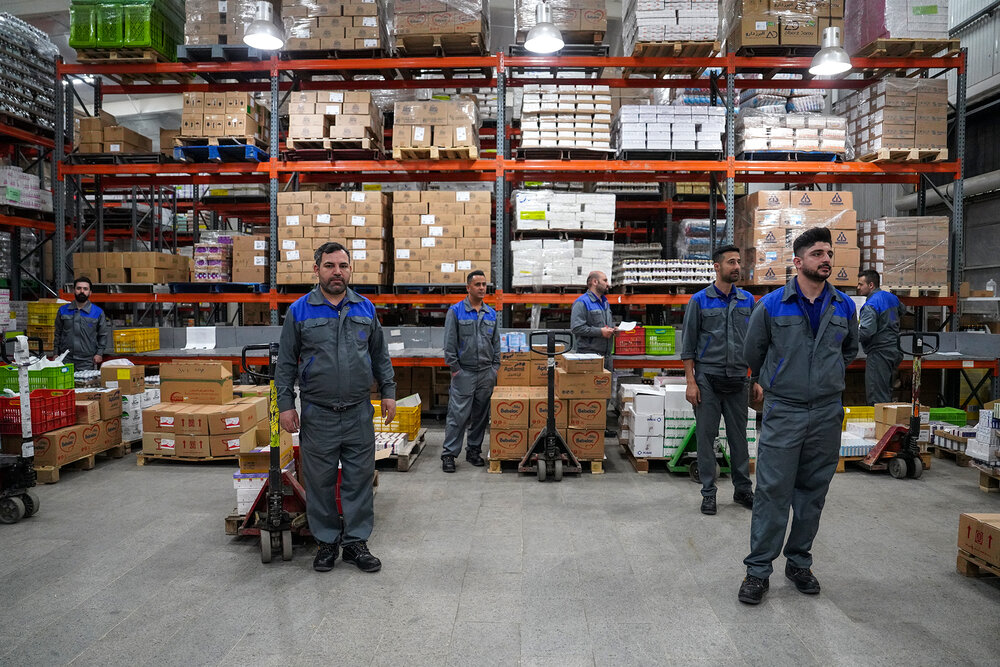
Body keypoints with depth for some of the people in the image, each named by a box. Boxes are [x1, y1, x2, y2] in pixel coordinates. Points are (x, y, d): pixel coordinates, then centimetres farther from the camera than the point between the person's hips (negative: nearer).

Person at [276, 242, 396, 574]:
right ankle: (326, 542, 25)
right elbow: (286, 362, 4)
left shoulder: (365, 308, 7)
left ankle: (356, 542, 20)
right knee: (320, 482, 8)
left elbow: (380, 355, 13)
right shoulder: (300, 311, 1)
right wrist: (286, 404, -2)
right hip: (317, 414, -1)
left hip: (359, 413, 2)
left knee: (360, 479, 7)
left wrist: (388, 392, 7)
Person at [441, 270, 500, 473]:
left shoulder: (491, 313, 11)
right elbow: (449, 343, -5)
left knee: (481, 415, 10)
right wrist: (454, 368, -8)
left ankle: (474, 450, 22)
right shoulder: (455, 311, -3)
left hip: (486, 373, 5)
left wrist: (495, 367, 10)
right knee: (458, 414, -5)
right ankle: (448, 454, 2)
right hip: (464, 372, -4)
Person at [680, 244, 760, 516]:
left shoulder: (747, 300, 8)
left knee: (739, 436, 11)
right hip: (708, 378, -3)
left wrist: (757, 379, 6)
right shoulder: (699, 300, -1)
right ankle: (708, 493, 13)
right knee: (706, 436, 3)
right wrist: (691, 382, -8)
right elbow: (688, 344, -2)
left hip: (738, 379, 3)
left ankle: (743, 489, 24)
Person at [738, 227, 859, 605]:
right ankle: (758, 570, 7)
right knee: (772, 491, -3)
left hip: (827, 413, 4)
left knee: (813, 491, 12)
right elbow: (752, 354, 9)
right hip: (782, 412, -3)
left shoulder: (845, 307, 4)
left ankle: (799, 562, 27)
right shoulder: (772, 306, -6)